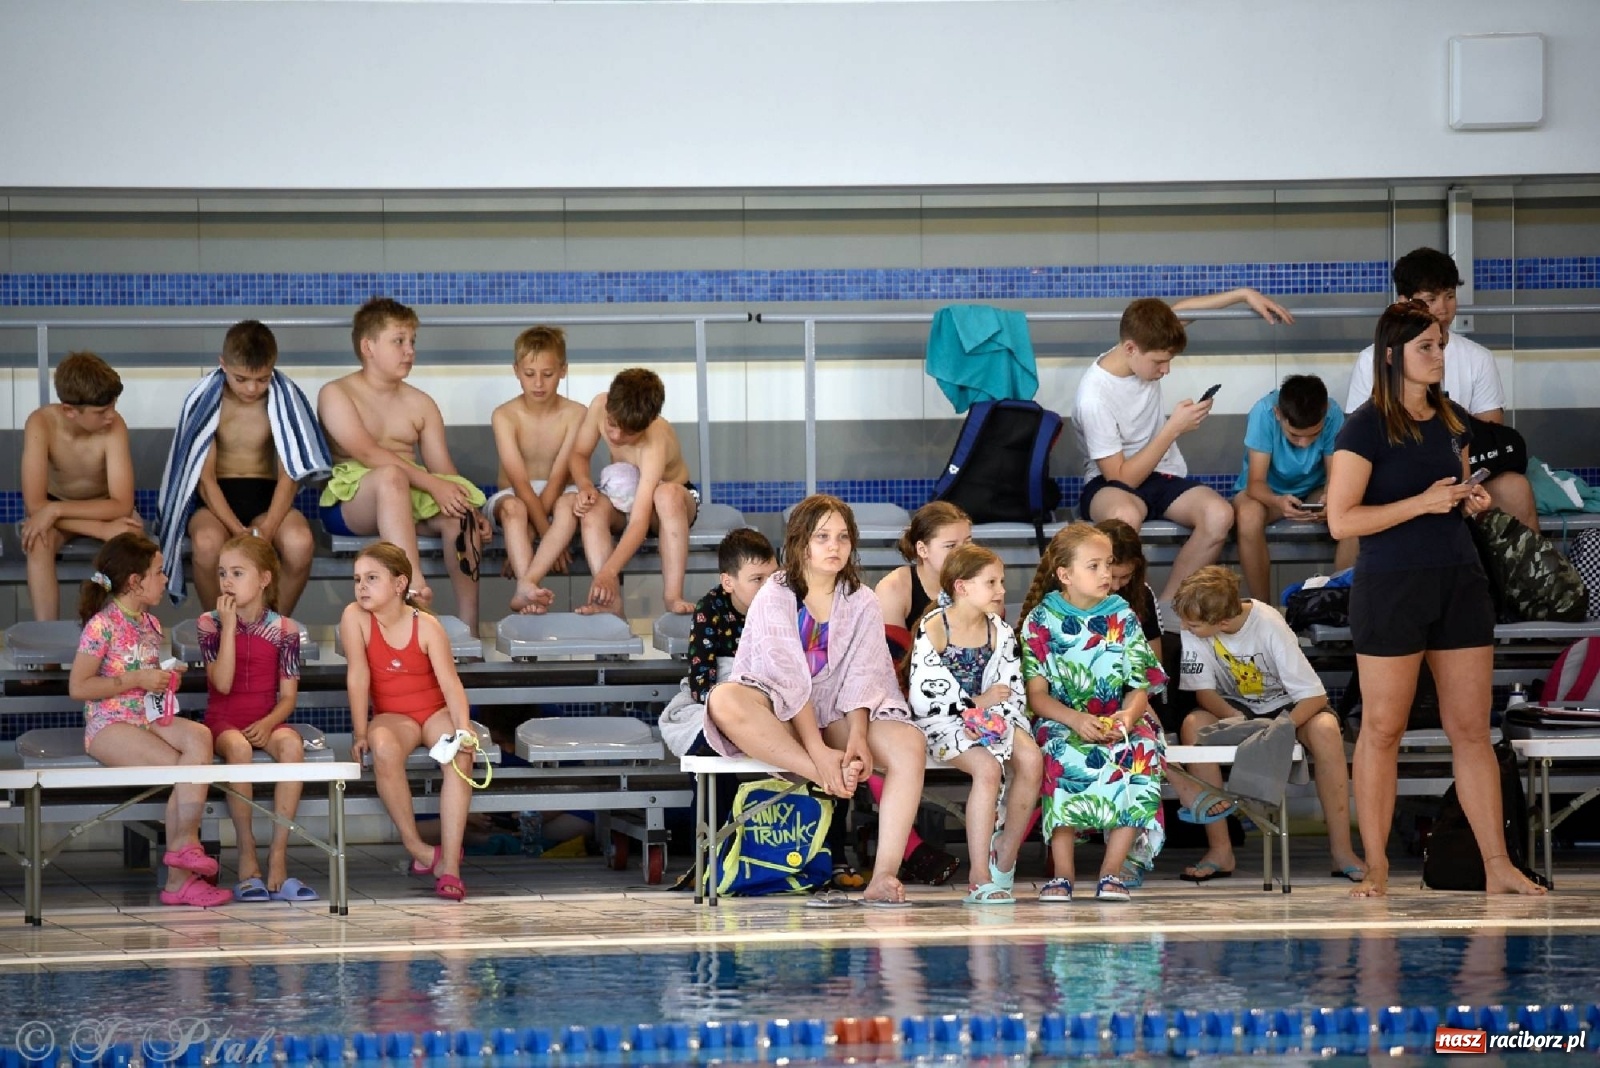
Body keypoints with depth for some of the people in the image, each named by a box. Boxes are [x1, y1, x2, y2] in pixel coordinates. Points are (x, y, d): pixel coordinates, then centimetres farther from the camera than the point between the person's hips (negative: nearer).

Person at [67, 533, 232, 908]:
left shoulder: (150, 624, 15)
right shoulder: (102, 625, -10)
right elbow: (78, 687, -14)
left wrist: (168, 679, 8)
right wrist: (137, 680, -15)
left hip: (150, 719, 7)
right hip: (109, 726, -7)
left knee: (199, 737, -25)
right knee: (181, 768, -24)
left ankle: (184, 842, -28)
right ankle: (179, 877, -16)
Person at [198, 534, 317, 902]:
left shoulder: (283, 629, 3)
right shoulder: (211, 623, 0)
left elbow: (288, 695, 2)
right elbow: (222, 683, -13)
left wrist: (269, 723, -18)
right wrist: (229, 626, -15)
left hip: (266, 720, 1)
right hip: (224, 720, -1)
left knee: (292, 746, -34)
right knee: (238, 748, -37)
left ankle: (278, 858, -31)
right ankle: (247, 858, -28)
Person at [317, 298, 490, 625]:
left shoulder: (420, 404, 17)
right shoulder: (337, 394, 1)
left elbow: (444, 471, 9)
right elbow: (367, 453, -16)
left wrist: (473, 514, -11)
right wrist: (432, 484, -25)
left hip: (409, 499, 5)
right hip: (350, 500, -5)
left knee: (461, 514, -26)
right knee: (390, 476, -38)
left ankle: (469, 621, -29)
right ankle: (415, 586, -56)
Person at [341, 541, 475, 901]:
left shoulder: (426, 626, -12)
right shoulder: (355, 617, -10)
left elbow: (450, 683, -20)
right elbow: (358, 675, -13)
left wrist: (462, 728, -35)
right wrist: (361, 733, -15)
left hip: (435, 712, 0)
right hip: (392, 716, 0)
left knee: (460, 753, -33)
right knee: (383, 747, -37)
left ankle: (449, 862, -35)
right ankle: (415, 846, -24)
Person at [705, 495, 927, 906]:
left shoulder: (862, 603, 8)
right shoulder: (775, 597, -3)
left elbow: (862, 677, -5)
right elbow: (790, 679, -15)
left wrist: (857, 738, -25)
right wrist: (819, 753, -27)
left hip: (837, 719, 3)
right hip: (780, 718, -3)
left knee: (909, 745, -27)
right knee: (724, 700, -35)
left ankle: (885, 876, -36)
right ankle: (830, 779, -35)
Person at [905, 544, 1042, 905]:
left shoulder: (999, 631, 7)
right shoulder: (932, 630, -9)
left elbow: (1013, 692, 7)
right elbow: (922, 697, -14)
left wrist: (999, 720, -15)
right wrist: (977, 703, -9)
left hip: (990, 717, 5)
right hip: (944, 721, -5)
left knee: (1031, 760, -24)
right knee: (987, 766, -33)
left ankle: (1005, 861, -9)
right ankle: (980, 878, -31)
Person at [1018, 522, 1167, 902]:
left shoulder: (1122, 618, 7)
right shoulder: (1041, 620, 1)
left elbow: (1140, 688, 3)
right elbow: (1037, 694, -5)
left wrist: (1127, 717, -21)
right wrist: (1076, 720, -23)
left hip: (1118, 724, 2)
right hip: (1060, 721, -2)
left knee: (1142, 752, -31)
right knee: (1066, 756, -37)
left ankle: (1112, 871, -22)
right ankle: (1062, 873, -29)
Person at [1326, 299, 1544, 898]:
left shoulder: (1454, 421, 11)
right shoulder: (1366, 427, -8)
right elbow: (1341, 520, -14)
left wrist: (1473, 502, 3)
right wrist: (1423, 503, -19)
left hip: (1460, 581, 6)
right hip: (1391, 589, -6)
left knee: (1472, 730, 5)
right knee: (1383, 731, 2)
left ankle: (1498, 866, 6)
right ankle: (1375, 869, 9)